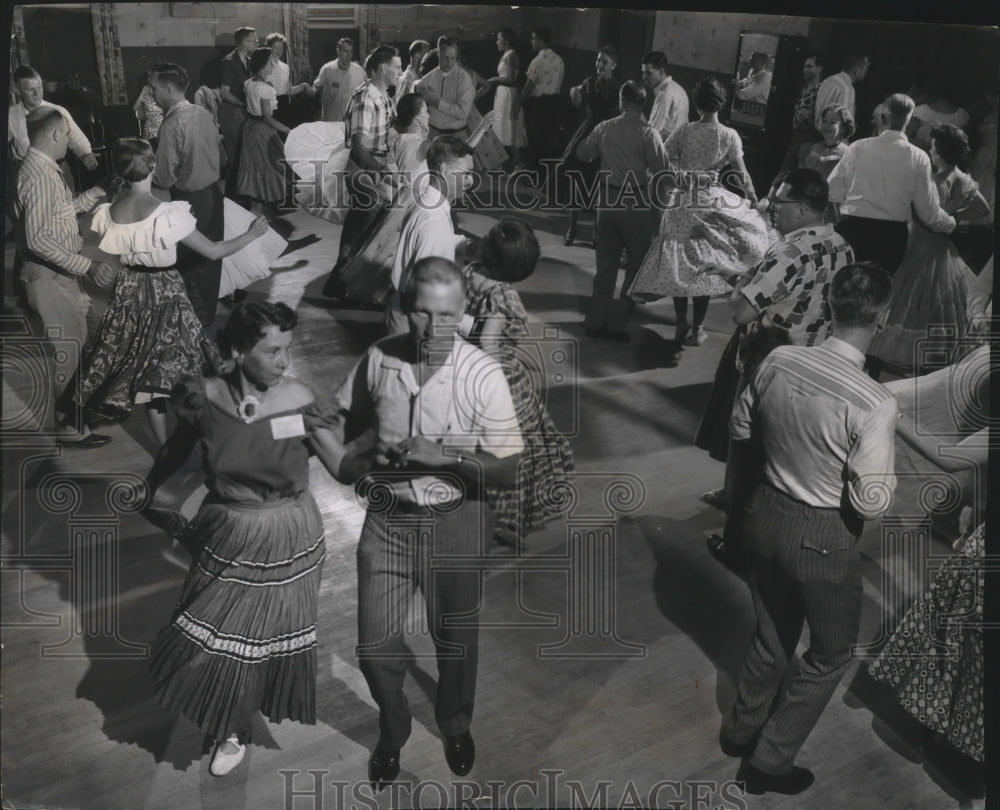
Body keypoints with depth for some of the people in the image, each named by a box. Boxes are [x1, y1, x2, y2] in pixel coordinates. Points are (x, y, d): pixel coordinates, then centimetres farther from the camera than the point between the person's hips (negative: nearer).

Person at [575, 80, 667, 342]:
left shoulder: (603, 128, 0)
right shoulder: (648, 134, -13)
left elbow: (582, 153, 13)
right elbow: (661, 170, -16)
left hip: (608, 199, 4)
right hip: (637, 202, -4)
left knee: (605, 263, 15)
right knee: (638, 262, 9)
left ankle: (595, 320, 20)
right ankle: (617, 322, 7)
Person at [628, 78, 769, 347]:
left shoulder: (684, 131, -4)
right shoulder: (729, 136, -4)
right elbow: (741, 174, -3)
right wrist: (753, 198, 10)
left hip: (683, 201, 1)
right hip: (713, 203, 0)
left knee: (678, 262, 10)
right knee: (705, 265, 8)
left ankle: (681, 324, 13)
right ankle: (697, 329, 11)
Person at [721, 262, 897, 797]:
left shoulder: (778, 361, -10)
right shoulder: (875, 404, -26)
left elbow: (740, 429, 5)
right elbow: (872, 502, -21)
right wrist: (886, 472, -2)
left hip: (766, 513, 6)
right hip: (823, 537, -5)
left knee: (771, 636, 28)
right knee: (830, 654, 20)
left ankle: (742, 729, 49)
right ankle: (770, 763, 30)